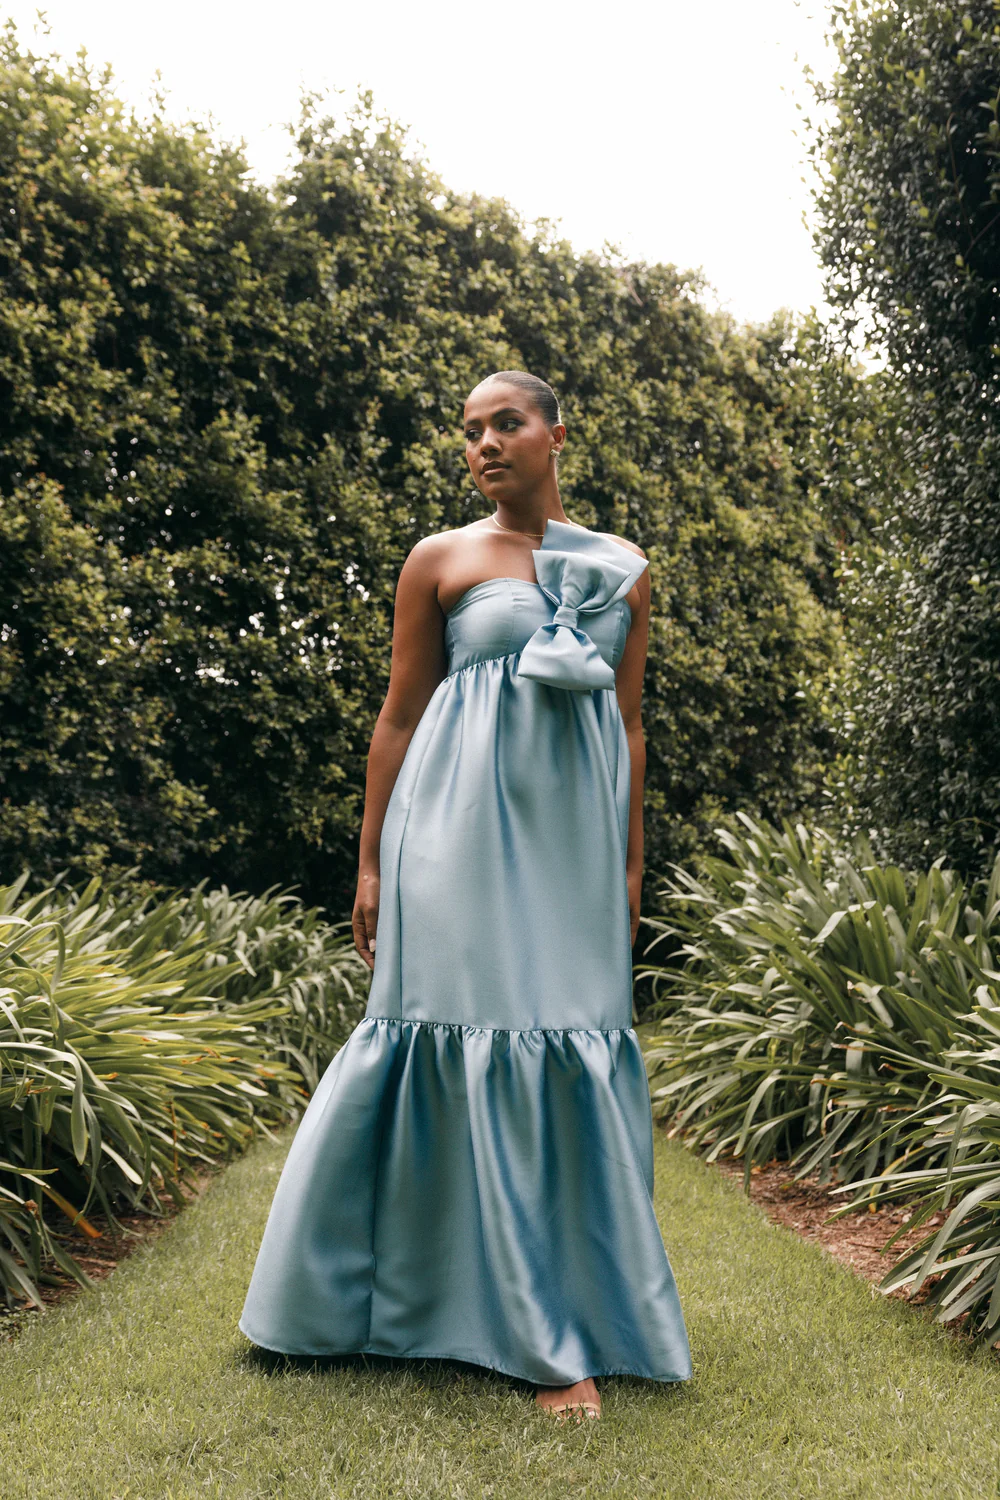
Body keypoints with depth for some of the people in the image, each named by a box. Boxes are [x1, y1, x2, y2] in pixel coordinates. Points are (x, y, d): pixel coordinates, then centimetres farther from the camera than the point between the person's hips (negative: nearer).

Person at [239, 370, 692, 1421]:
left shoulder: (624, 570, 12)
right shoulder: (440, 560, 5)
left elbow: (629, 728, 13)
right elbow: (398, 717, 5)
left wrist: (632, 865, 9)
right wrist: (372, 862, 1)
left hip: (575, 830, 3)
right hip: (465, 822, -3)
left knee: (576, 1047, 3)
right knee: (481, 1039, -6)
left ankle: (584, 1301, 18)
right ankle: (544, 1337, 1)